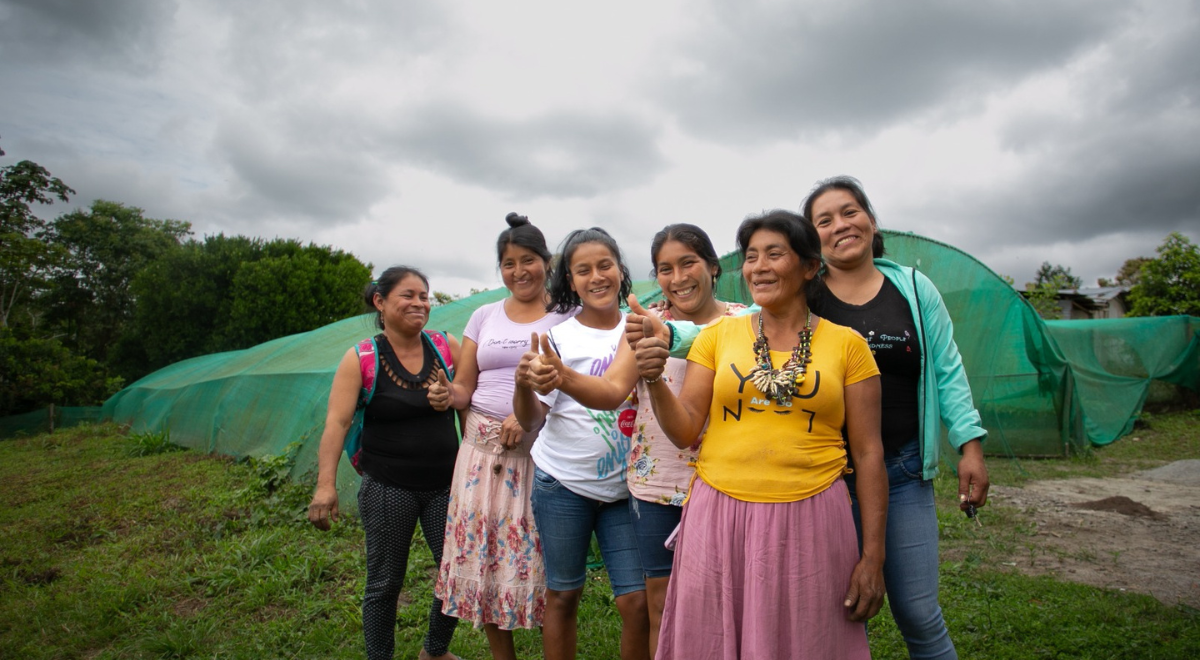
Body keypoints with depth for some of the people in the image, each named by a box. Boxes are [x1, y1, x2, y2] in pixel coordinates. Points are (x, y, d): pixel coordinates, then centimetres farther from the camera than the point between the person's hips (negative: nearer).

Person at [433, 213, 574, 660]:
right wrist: (444, 394, -12)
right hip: (483, 449, 4)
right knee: (483, 552, 7)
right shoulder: (484, 317, 12)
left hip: (539, 450, -3)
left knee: (535, 555, -3)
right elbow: (463, 387, 11)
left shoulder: (565, 317, 2)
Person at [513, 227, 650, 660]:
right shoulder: (558, 337, -3)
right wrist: (524, 385, -26)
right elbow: (532, 421, -4)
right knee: (562, 595, 9)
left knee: (637, 600, 0)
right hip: (563, 482, -1)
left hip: (623, 487, 2)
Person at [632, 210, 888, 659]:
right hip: (719, 516, 1)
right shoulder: (719, 335, 5)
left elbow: (868, 454, 2)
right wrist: (654, 382, -15)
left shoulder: (847, 345, 2)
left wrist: (873, 556, 0)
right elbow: (685, 432, 3)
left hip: (809, 523, -1)